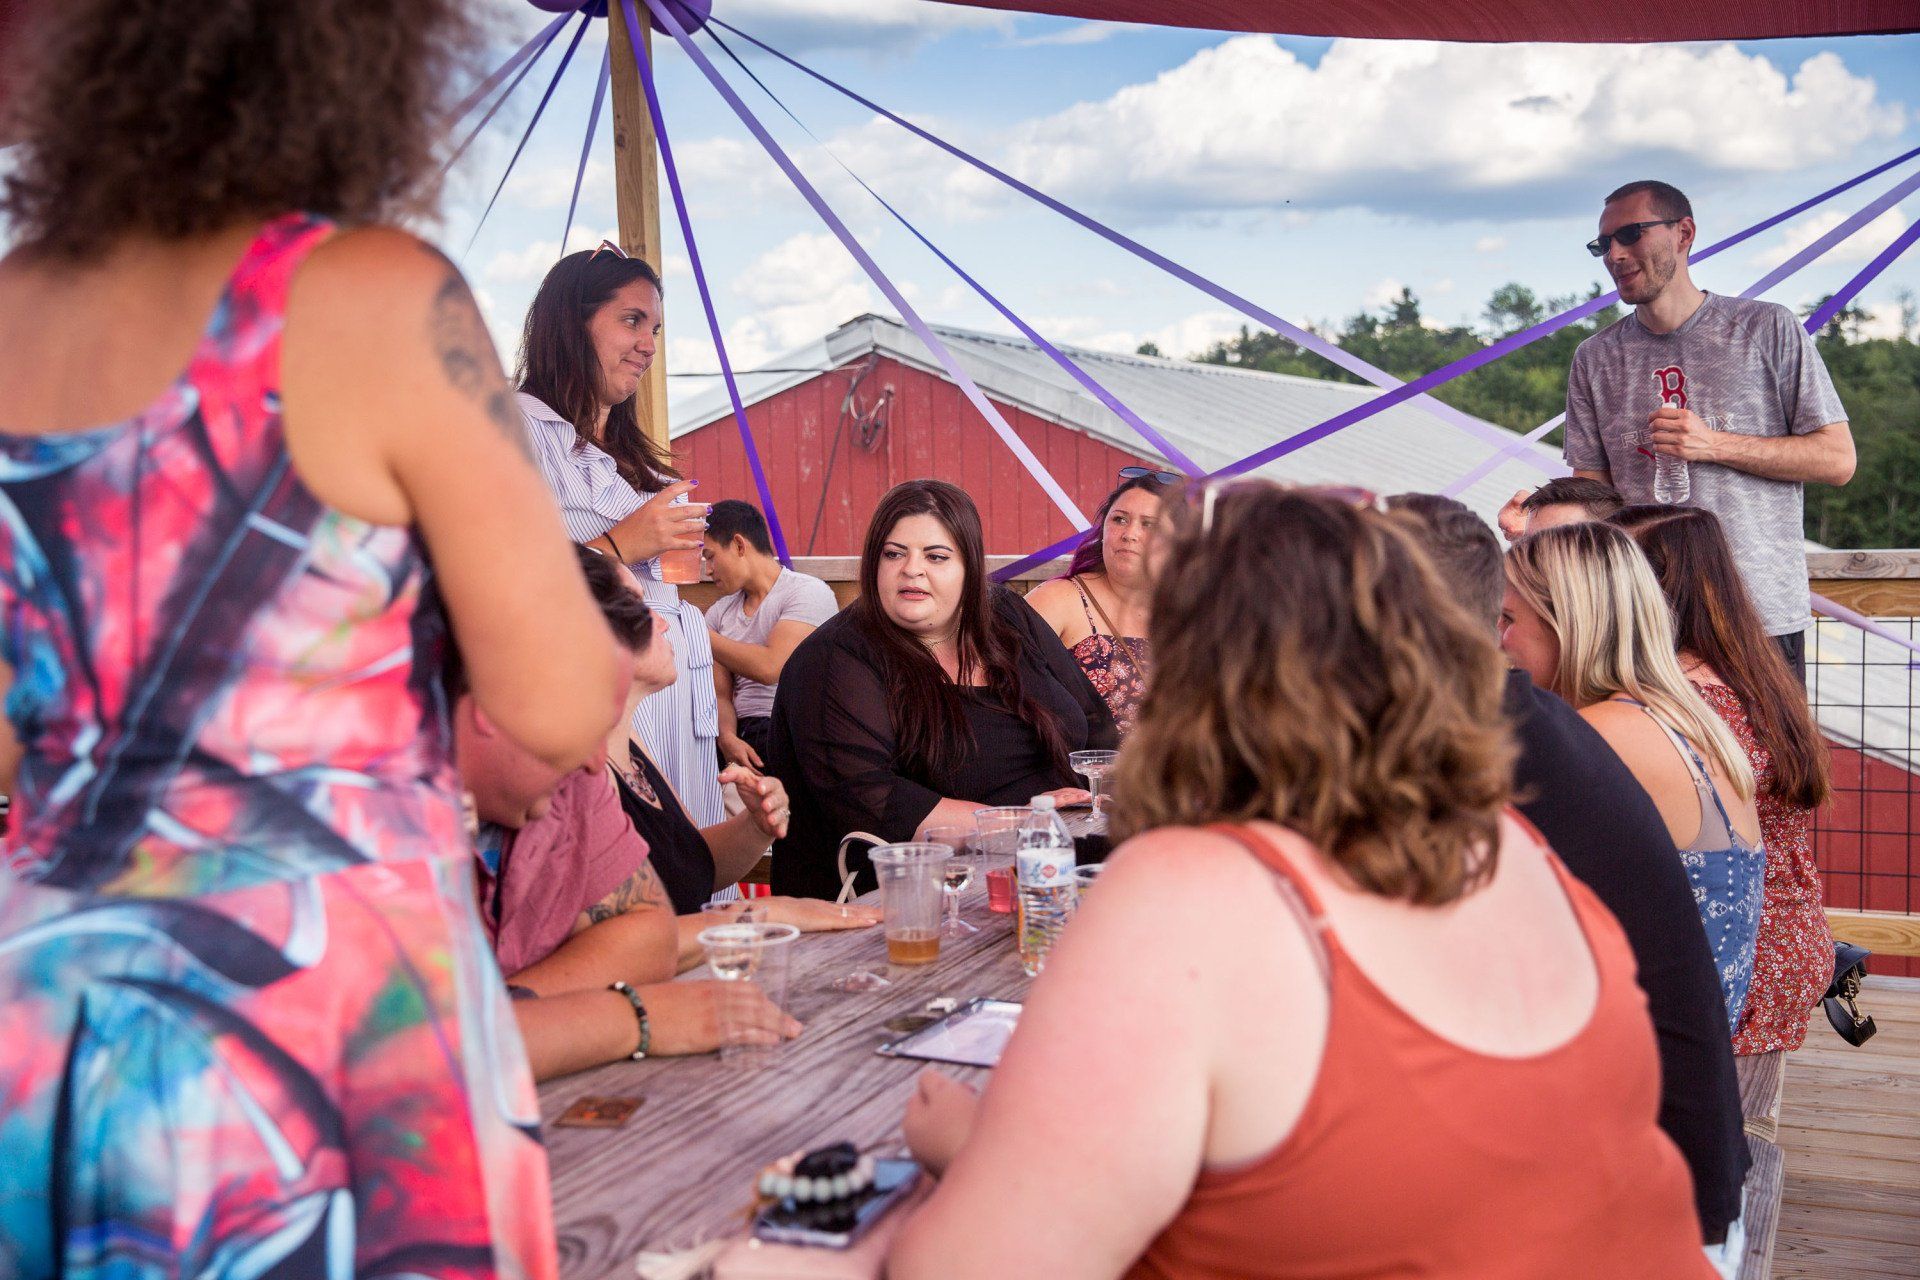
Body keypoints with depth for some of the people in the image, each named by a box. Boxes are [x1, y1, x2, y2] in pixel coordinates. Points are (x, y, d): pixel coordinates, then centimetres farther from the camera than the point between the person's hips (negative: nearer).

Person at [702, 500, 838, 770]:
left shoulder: (808, 592, -4)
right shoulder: (719, 612, 17)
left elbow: (769, 667, -16)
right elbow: (720, 695, 12)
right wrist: (727, 738, -11)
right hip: (743, 735, 5)